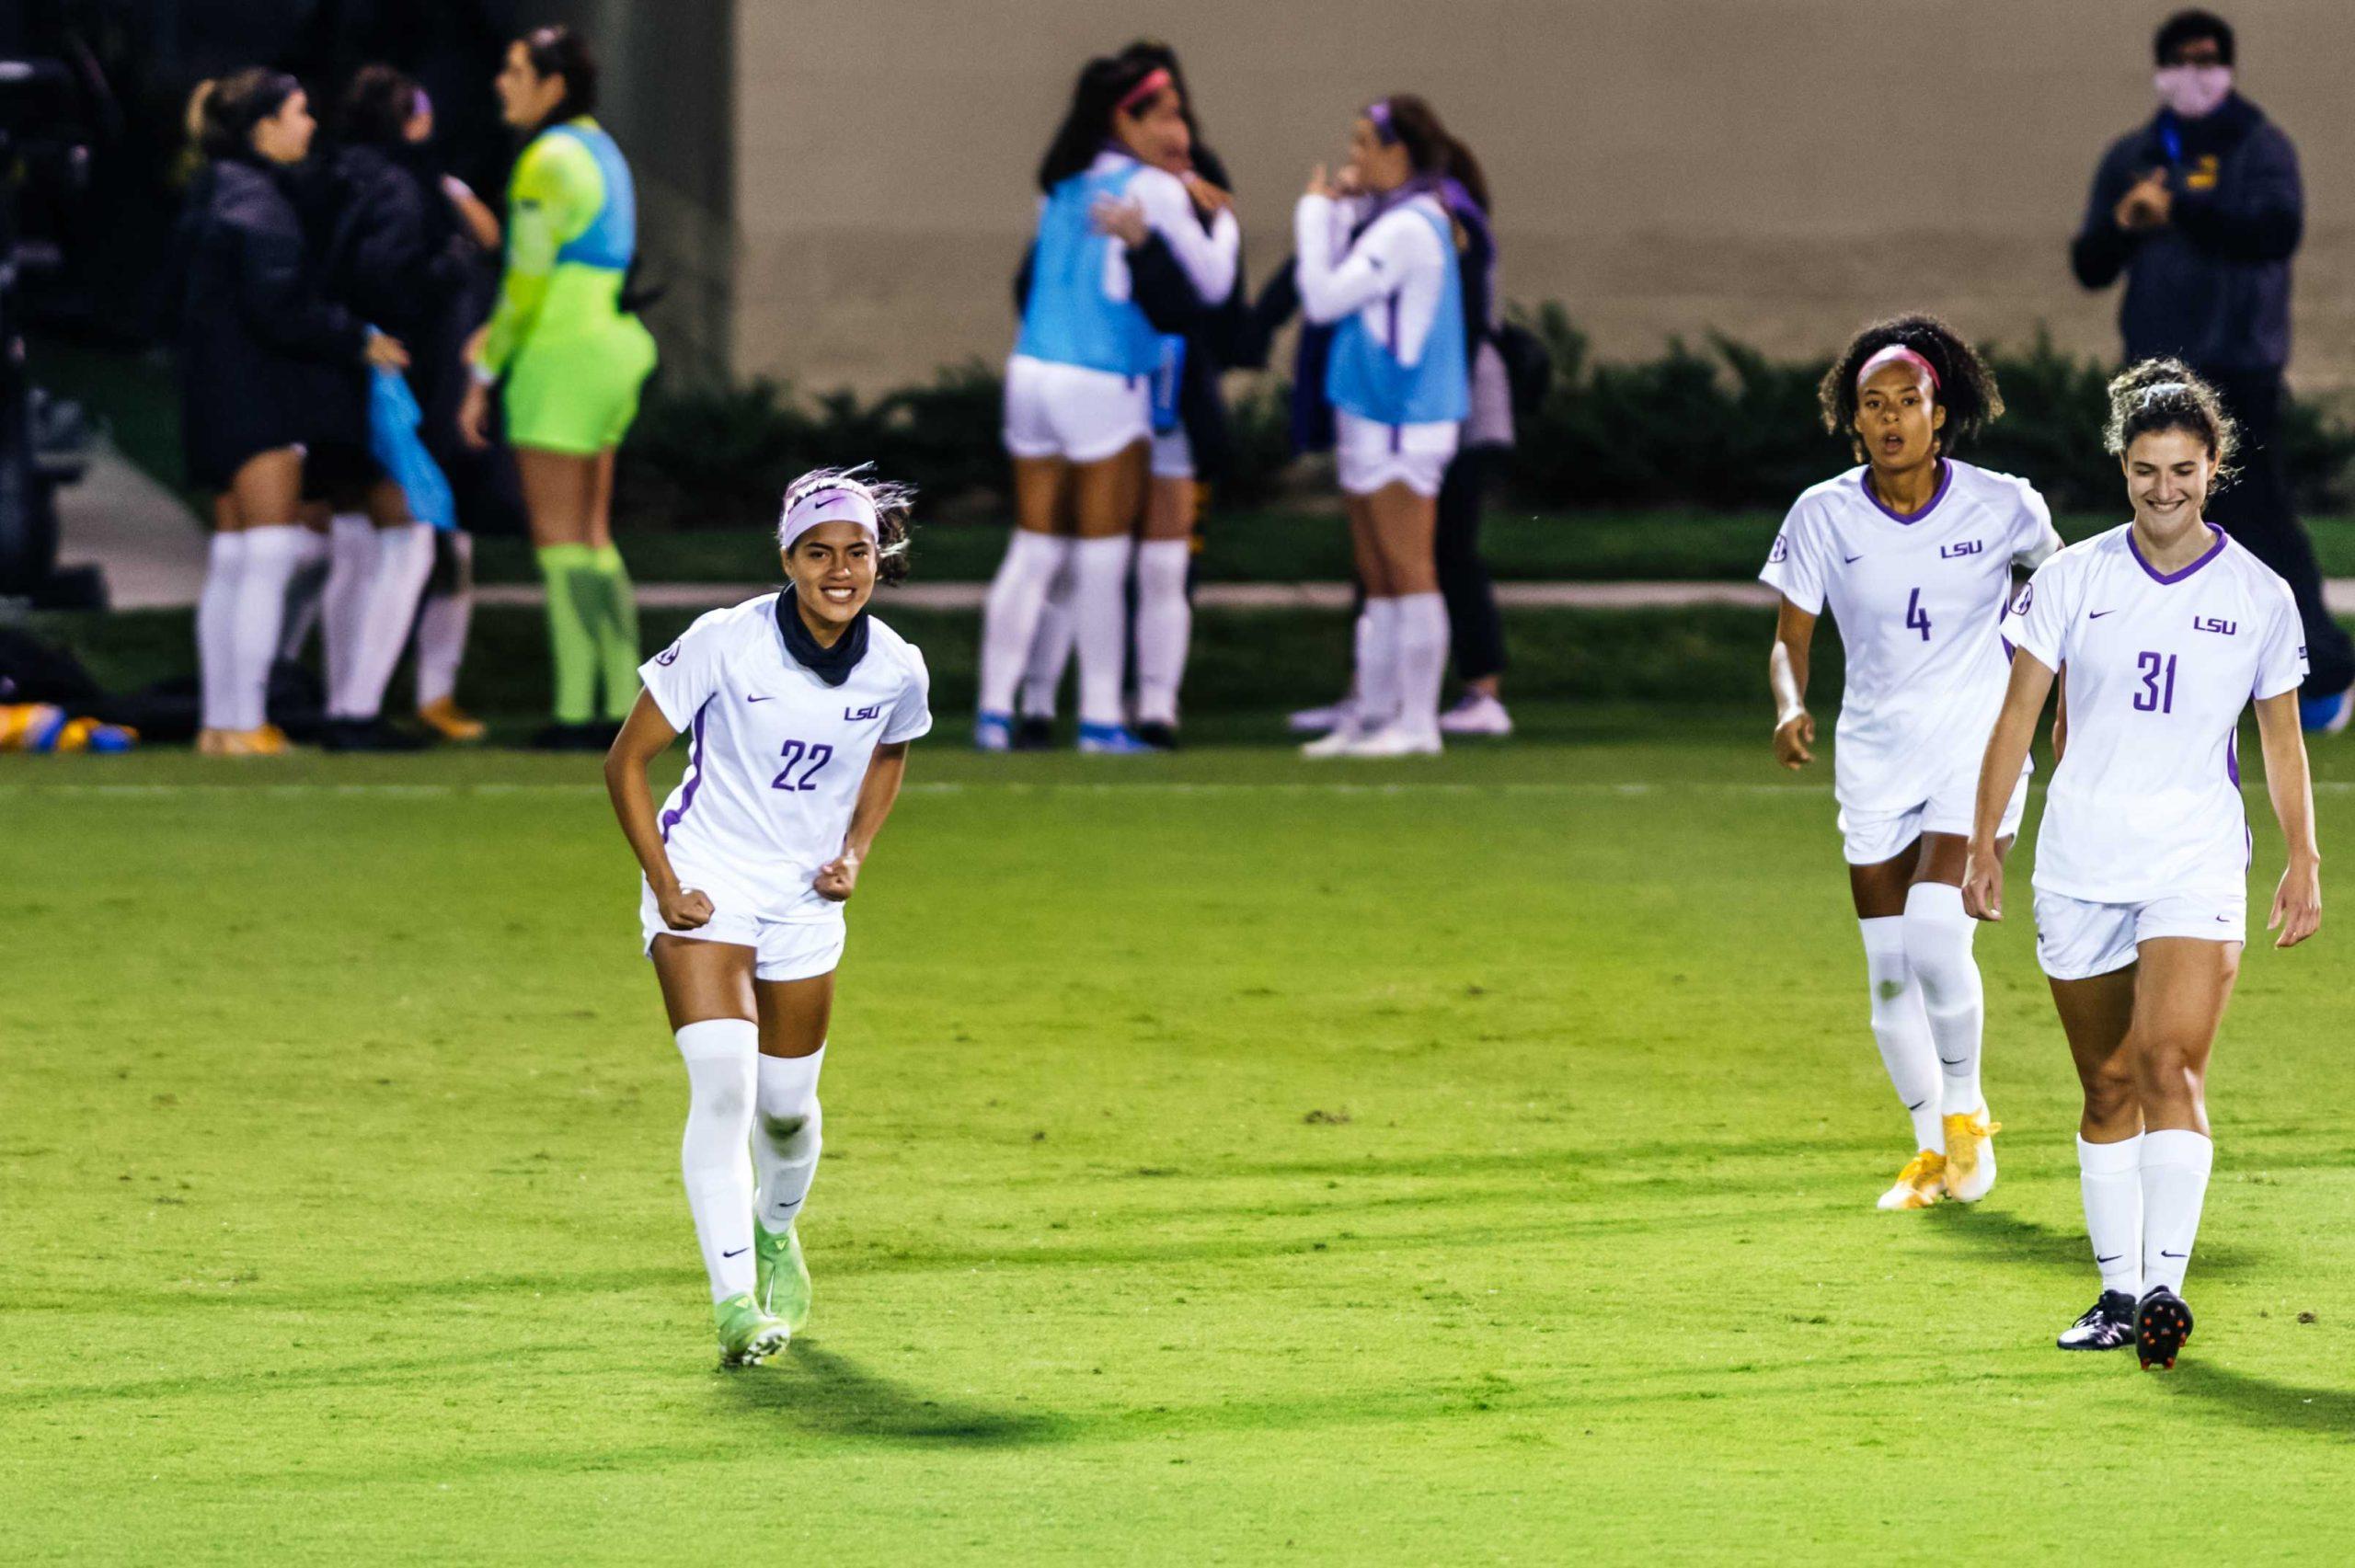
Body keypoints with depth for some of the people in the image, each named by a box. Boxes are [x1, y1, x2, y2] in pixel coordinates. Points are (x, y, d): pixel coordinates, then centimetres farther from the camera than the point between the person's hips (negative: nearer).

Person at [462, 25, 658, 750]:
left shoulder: (549, 161, -14)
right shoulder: (601, 151, 15)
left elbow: (529, 282, -17)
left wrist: (482, 377, -11)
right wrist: (499, 332, 13)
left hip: (560, 360, -9)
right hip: (612, 347, 9)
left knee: (560, 539, -6)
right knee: (593, 539, 12)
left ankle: (576, 706, -8)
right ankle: (624, 699, 10)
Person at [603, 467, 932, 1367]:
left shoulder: (897, 669, -8)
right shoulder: (725, 642, -18)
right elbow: (627, 760, -9)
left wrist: (855, 852, 2)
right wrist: (665, 885, -14)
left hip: (805, 899, 4)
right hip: (704, 887, -4)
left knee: (787, 1105, 12)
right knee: (721, 1084, -20)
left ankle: (777, 1235, 45)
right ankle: (733, 1299, -22)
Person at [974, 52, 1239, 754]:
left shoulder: (1063, 188, 12)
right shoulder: (1156, 190, -7)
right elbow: (1213, 284, -5)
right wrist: (1225, 222, 16)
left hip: (1032, 374, 6)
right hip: (1101, 387, -6)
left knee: (1031, 552, 9)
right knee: (1102, 562, 2)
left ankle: (996, 709, 5)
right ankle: (1100, 718, 5)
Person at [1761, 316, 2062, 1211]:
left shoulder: (1999, 507, -9)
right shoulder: (1824, 515, -5)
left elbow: (2057, 575, 12)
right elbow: (1790, 637, 0)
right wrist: (1790, 707, -21)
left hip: (1978, 751, -3)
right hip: (1873, 759, 3)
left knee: (1934, 935, -21)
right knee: (1889, 972, 4)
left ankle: (1966, 1111, 4)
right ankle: (1934, 1152, 23)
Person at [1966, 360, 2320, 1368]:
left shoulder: (2260, 597, 3)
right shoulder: (2072, 580, 2)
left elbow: (2281, 739, 12)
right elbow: (2018, 716, 5)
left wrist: (2304, 862, 9)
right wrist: (1985, 843, 0)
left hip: (2196, 867, -2)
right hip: (2079, 864, 2)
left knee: (2170, 1062, -19)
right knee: (2107, 1085, 8)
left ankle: (2167, 1282, -25)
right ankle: (2118, 1292, 17)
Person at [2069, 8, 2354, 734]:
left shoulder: (2260, 148, 1)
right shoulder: (2131, 157, 15)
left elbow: (2278, 229, -18)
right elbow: (2089, 267, 13)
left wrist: (2180, 210, -24)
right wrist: (2122, 224, -9)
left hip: (2237, 368, -5)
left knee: (2257, 517, -11)